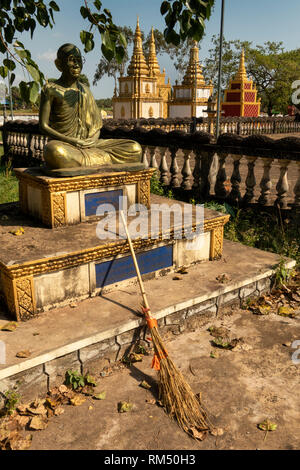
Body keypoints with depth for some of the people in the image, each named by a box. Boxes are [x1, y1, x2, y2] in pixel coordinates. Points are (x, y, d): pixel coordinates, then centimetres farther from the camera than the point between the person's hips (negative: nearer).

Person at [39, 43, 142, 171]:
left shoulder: (85, 90, 17)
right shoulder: (51, 89, 1)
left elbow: (97, 123, 18)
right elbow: (43, 126, -5)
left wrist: (93, 139, -5)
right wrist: (73, 141, -14)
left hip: (87, 145, 5)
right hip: (61, 144, -5)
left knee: (135, 149, -13)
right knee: (55, 152, -45)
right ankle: (104, 160, -22)